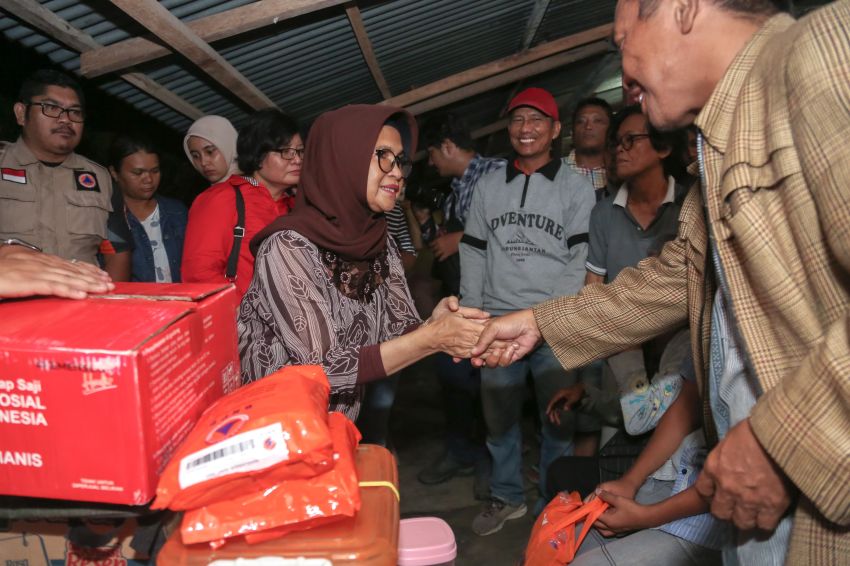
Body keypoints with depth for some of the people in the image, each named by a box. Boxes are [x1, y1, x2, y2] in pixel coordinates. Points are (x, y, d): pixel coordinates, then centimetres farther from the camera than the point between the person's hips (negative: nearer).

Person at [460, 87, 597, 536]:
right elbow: (473, 251, 12)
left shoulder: (576, 187, 4)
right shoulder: (488, 185, 12)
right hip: (497, 322, 3)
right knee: (498, 416, 10)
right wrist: (471, 312, 5)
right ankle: (506, 497, 27)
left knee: (558, 418, 4)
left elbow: (581, 259, -2)